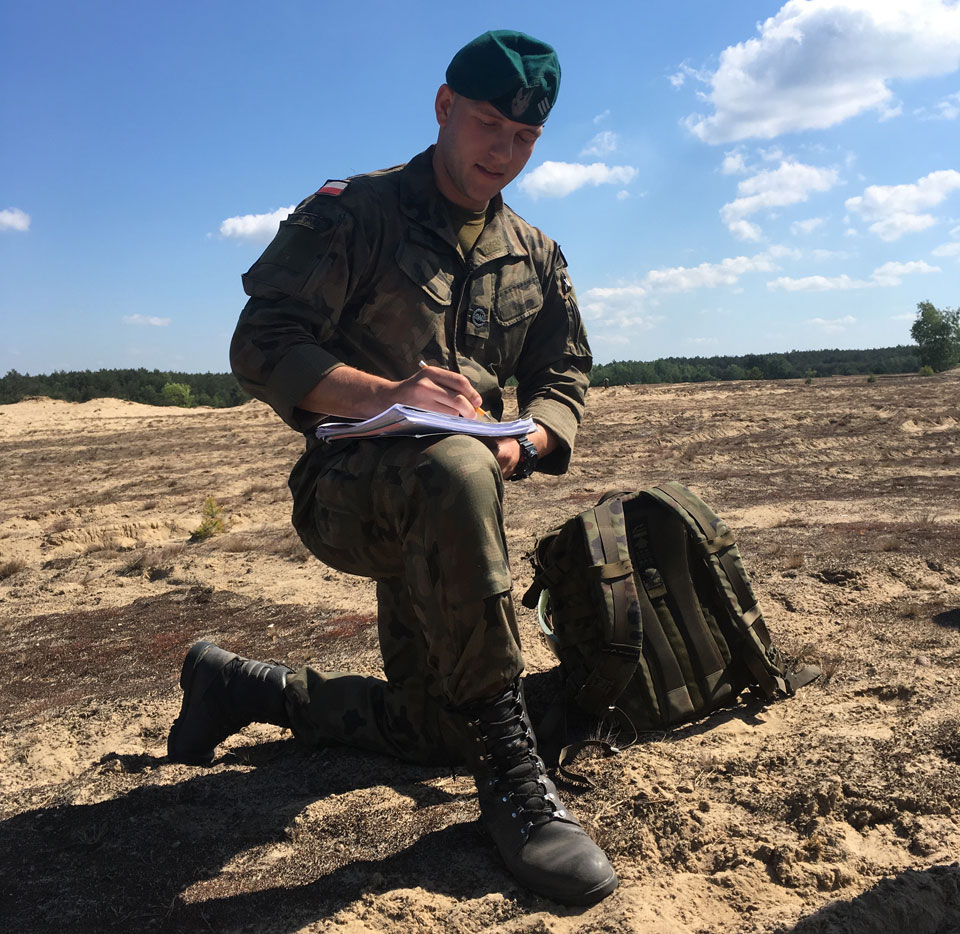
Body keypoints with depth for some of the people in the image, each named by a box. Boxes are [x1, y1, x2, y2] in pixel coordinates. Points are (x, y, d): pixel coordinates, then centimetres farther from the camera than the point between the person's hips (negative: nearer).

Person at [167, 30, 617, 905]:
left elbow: (564, 379, 12)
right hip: (346, 489, -6)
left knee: (434, 730, 7)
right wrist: (386, 393, -31)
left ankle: (247, 686, 29)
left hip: (441, 507, 7)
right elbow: (262, 347, -13)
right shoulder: (351, 214, -4)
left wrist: (523, 443, -12)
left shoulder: (536, 257, 13)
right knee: (454, 471, -41)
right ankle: (510, 772, -29)